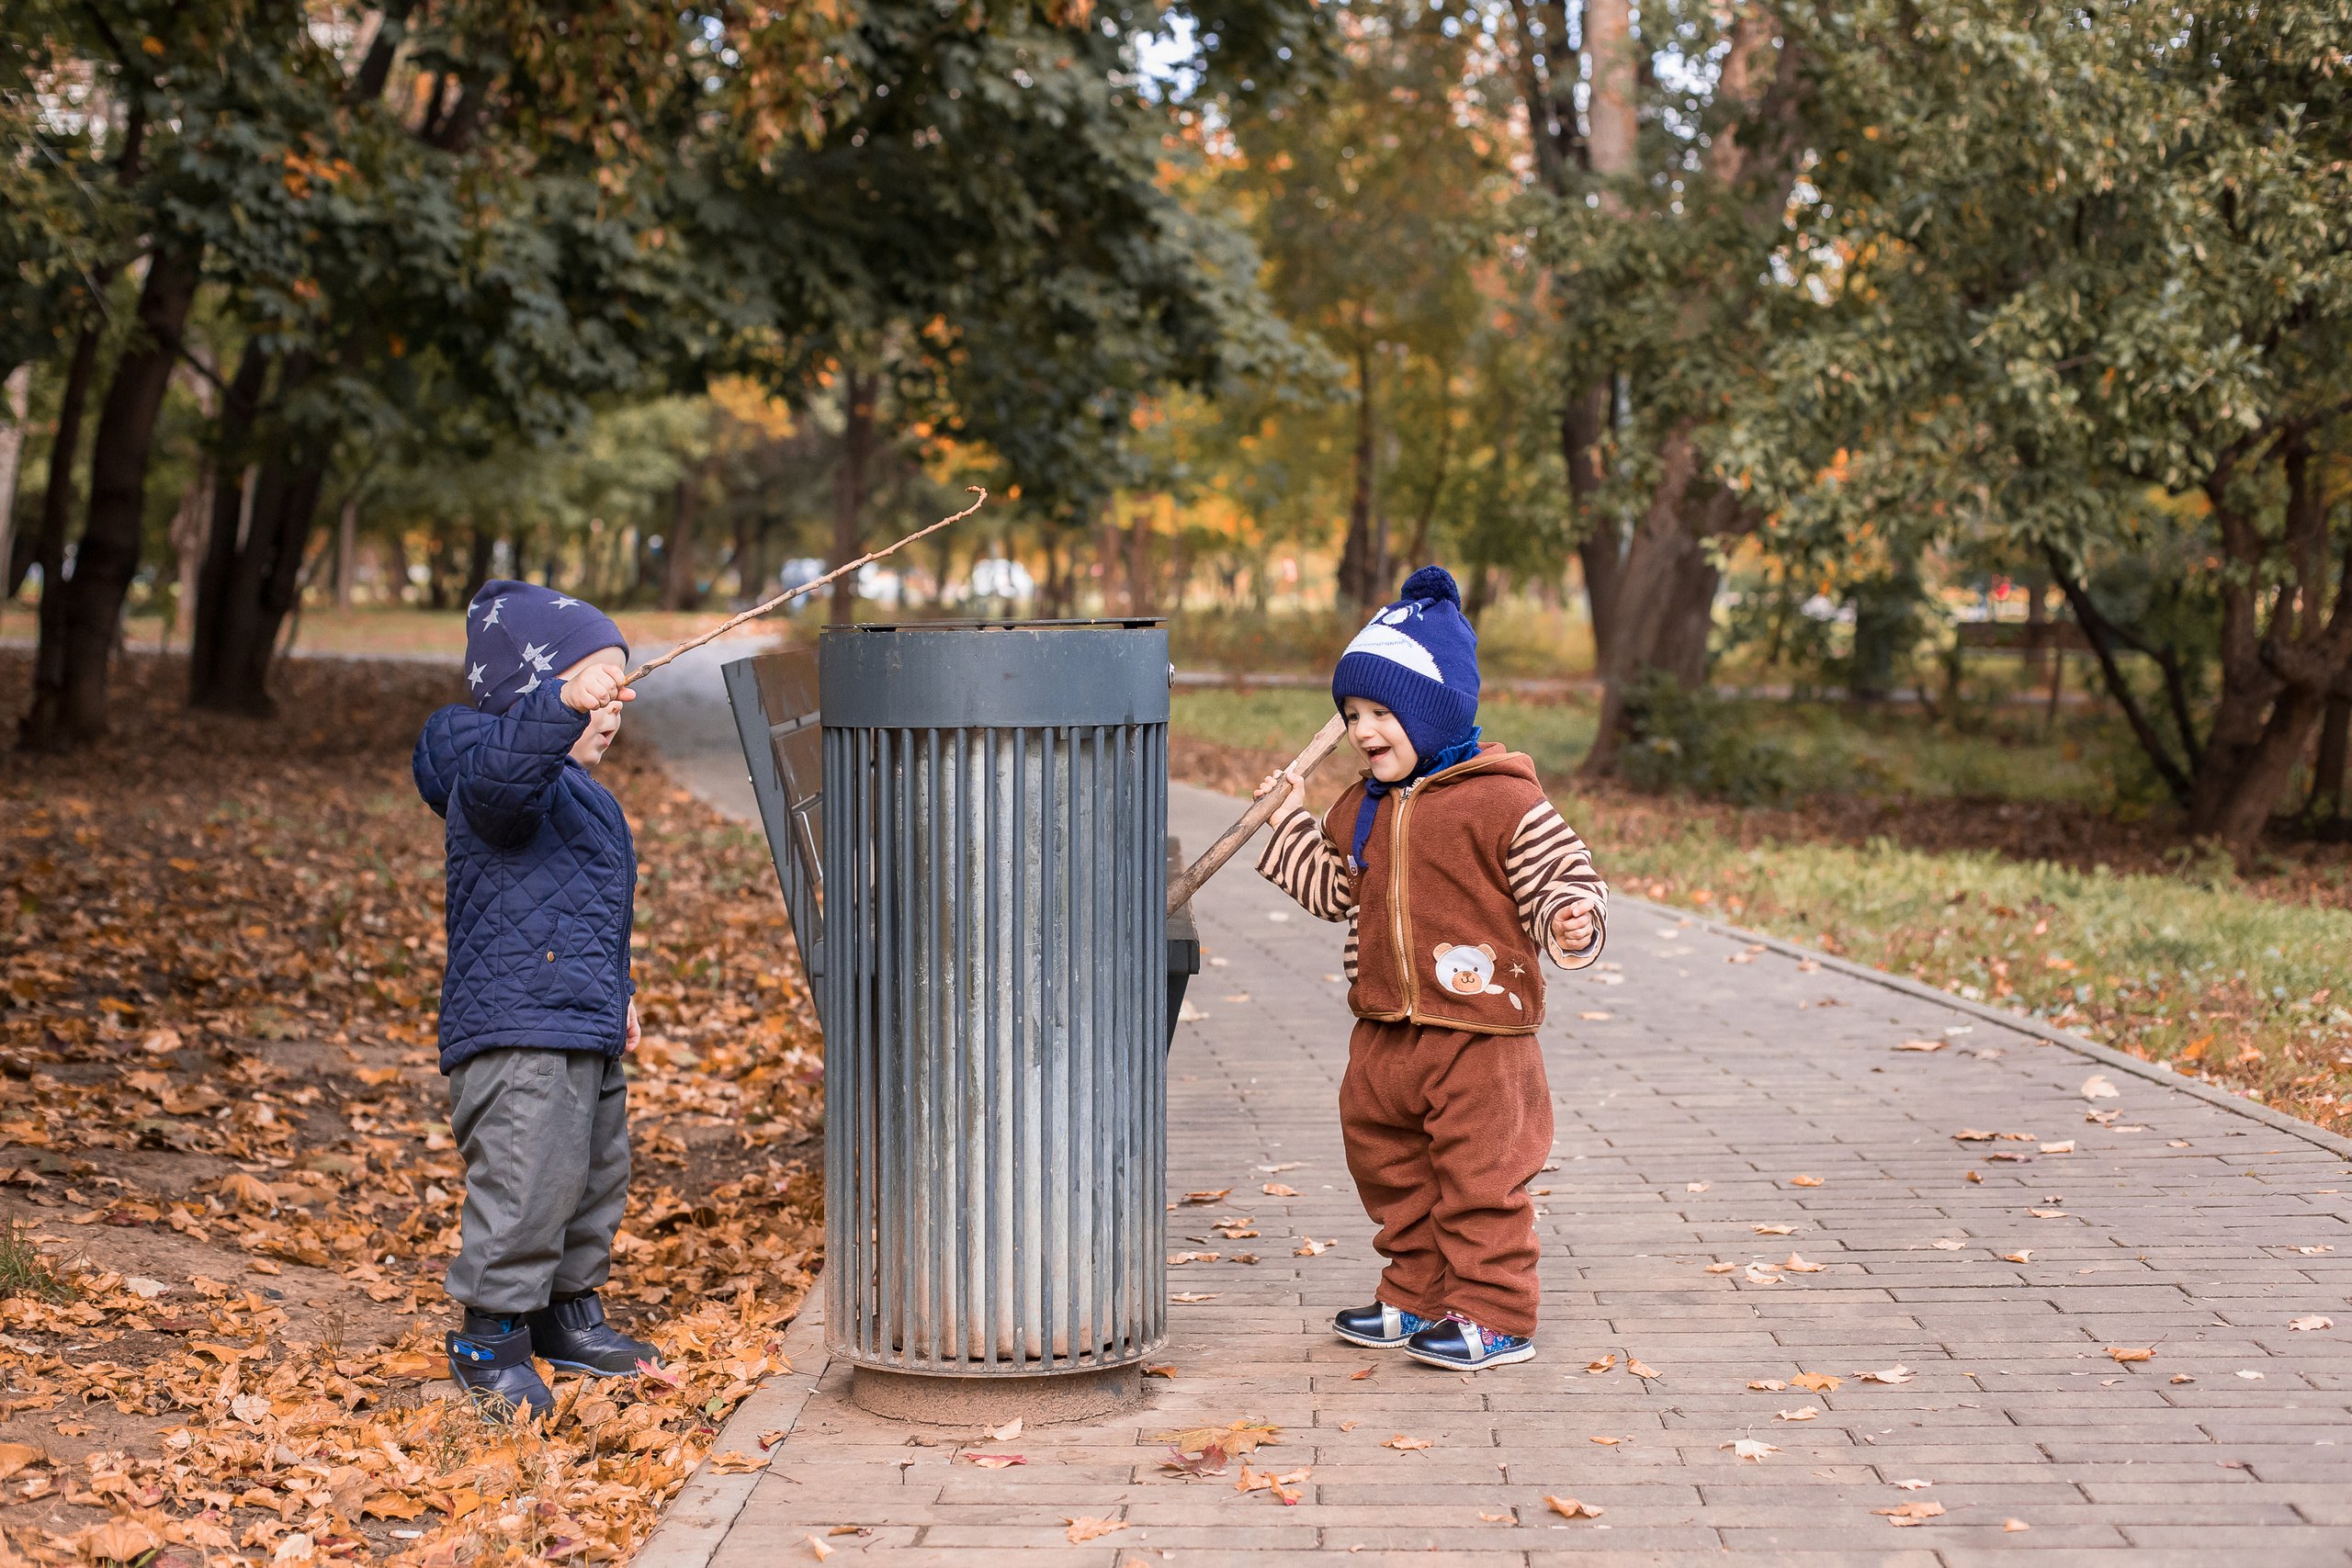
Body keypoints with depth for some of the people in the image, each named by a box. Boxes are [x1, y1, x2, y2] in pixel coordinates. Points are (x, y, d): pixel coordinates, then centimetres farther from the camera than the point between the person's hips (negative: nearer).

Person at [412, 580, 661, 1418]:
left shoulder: (580, 795, 20)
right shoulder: (490, 783, -13)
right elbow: (503, 768, -40)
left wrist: (618, 990, 33)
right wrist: (564, 702, -54)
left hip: (586, 1032, 11)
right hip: (515, 1033, -11)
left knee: (596, 1173, 18)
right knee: (528, 1181, -11)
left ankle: (568, 1311, 34)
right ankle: (490, 1335, 2)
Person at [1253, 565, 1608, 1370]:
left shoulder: (1502, 801, -12)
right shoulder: (1364, 805, 11)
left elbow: (1561, 875, -11)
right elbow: (1335, 886, 22)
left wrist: (1570, 919, -31)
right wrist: (1292, 823, 16)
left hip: (1479, 1035, -8)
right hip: (1386, 1031, 8)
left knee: (1480, 1179, -1)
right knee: (1392, 1170, 17)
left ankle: (1493, 1316, 9)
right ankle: (1416, 1299, 31)